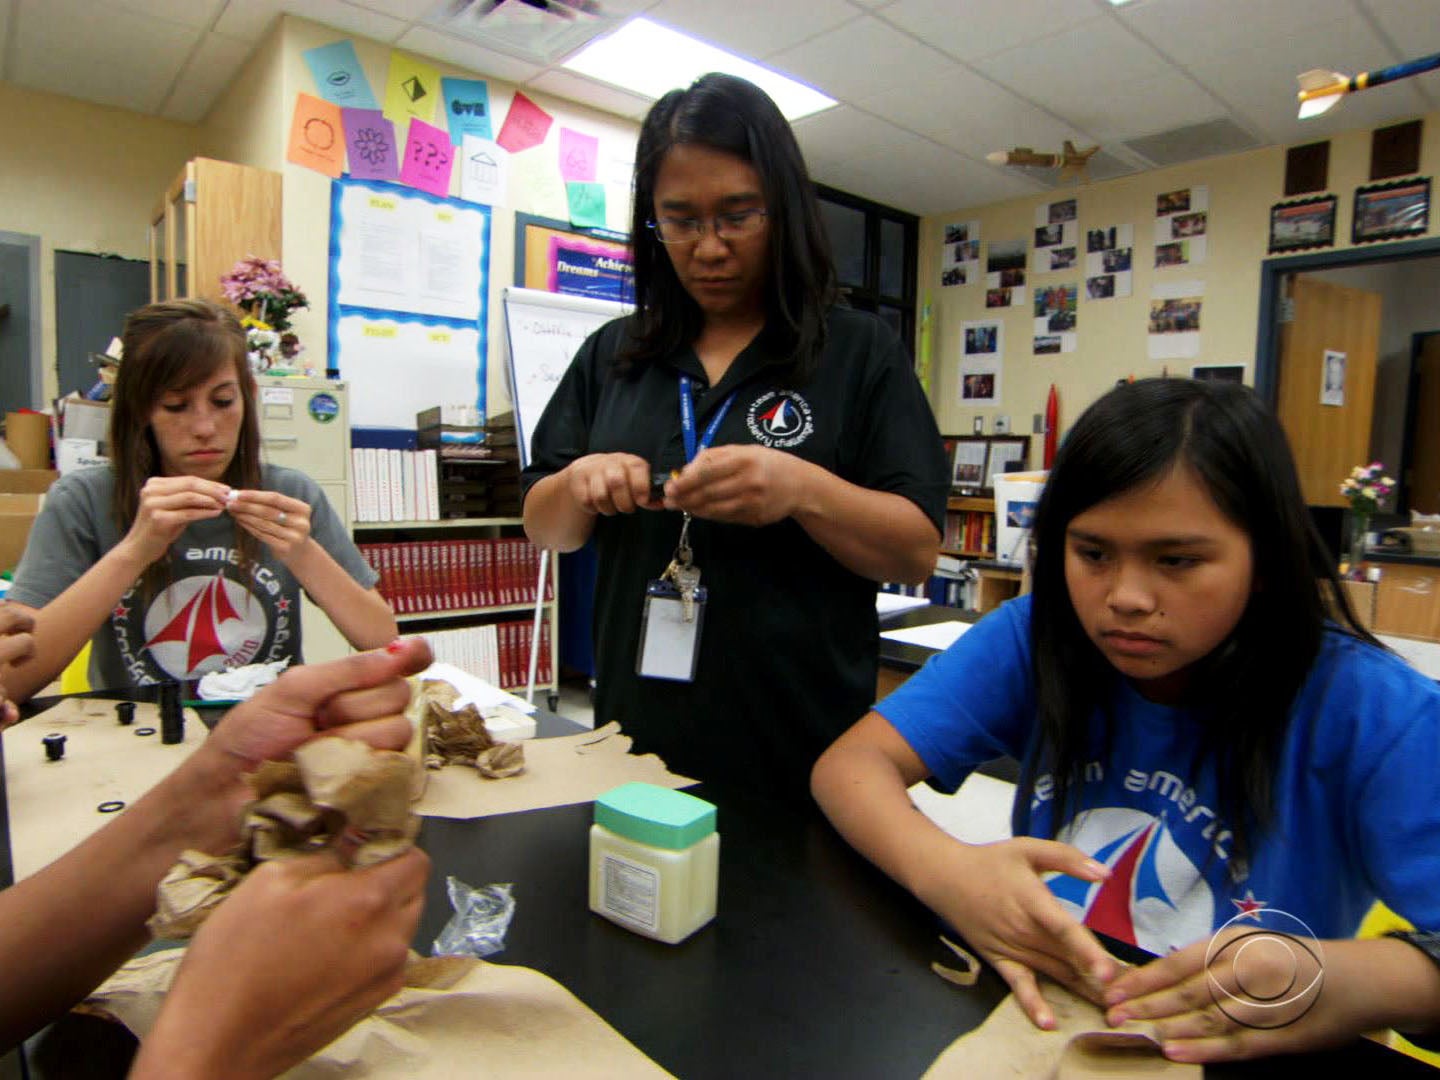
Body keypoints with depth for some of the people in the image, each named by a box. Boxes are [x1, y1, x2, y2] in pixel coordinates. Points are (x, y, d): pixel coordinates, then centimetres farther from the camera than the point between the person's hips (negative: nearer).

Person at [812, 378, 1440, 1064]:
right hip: (1034, 1023, 1)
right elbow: (852, 764, -13)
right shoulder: (1036, 640, -9)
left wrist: (1356, 984, -38)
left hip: (1243, 1051, 0)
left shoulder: (1366, 710, -13)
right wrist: (946, 874, -31)